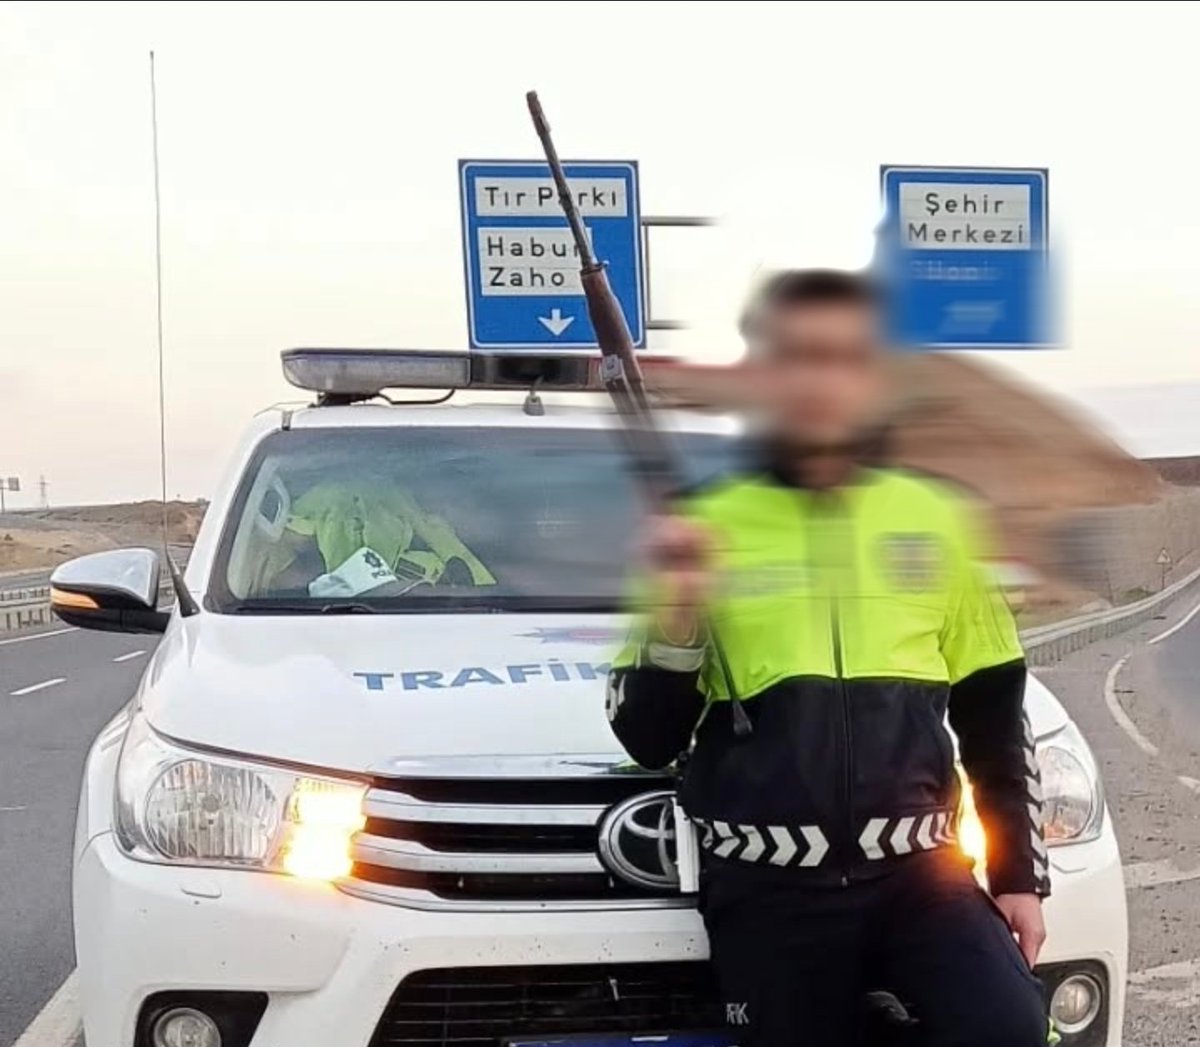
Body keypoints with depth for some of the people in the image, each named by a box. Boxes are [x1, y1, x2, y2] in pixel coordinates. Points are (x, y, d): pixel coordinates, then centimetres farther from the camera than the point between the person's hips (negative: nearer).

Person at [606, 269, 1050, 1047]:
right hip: (768, 892, -1)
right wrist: (676, 613, -15)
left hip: (916, 869, 1)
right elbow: (647, 739, 0)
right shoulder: (706, 527, 1)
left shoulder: (934, 520, 6)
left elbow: (994, 716, 13)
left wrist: (1021, 872, 9)